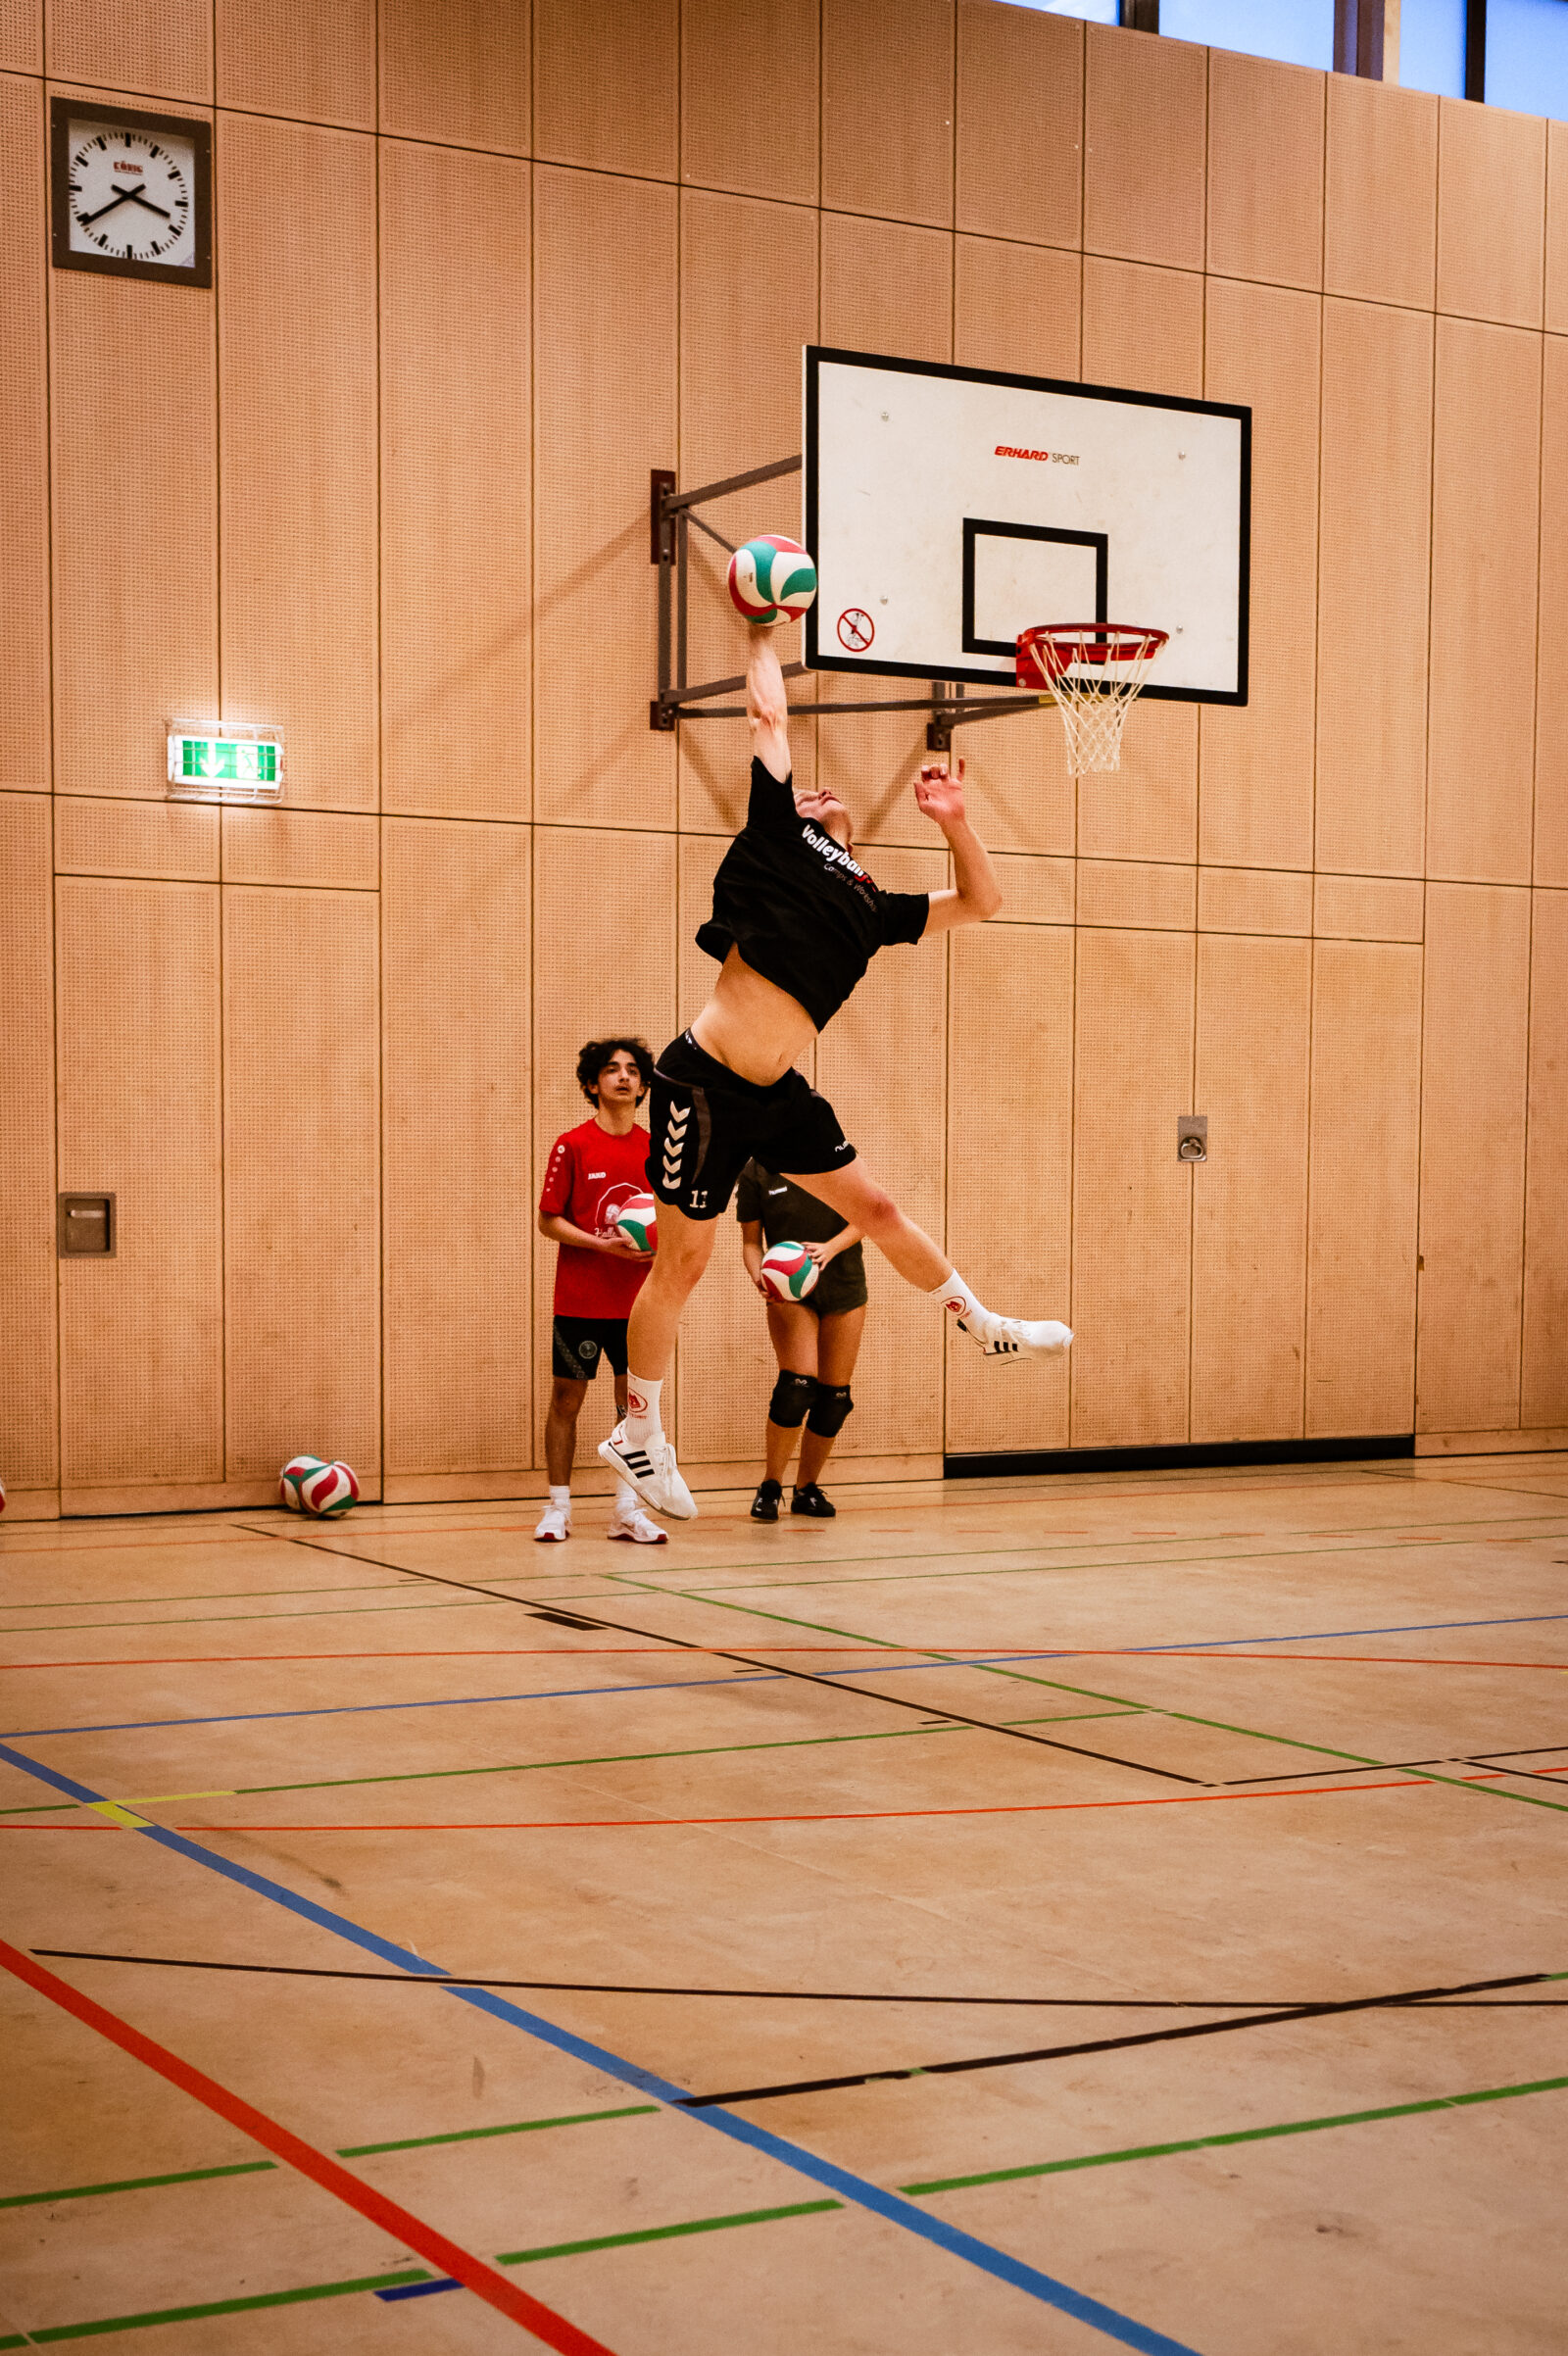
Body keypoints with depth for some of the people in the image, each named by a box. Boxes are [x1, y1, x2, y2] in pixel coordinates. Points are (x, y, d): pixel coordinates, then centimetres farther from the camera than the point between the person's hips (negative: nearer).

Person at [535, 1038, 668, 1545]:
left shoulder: (655, 1150, 7)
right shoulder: (572, 1146, -5)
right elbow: (548, 1221, -5)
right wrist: (603, 1245, -17)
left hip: (637, 1302, 3)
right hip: (579, 1300, -3)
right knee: (566, 1399, 3)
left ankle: (627, 1509, 12)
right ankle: (558, 1507, 14)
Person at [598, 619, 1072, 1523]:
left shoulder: (872, 906, 16)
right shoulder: (777, 833, 1)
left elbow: (981, 903, 21)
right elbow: (768, 715, 3)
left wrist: (955, 821, 9)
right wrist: (763, 637, 17)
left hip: (779, 1093, 6)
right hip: (706, 1083, -6)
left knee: (875, 1208, 17)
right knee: (682, 1261, 2)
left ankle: (986, 1326, 35)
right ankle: (639, 1434, 14)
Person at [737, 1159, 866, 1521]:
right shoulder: (755, 1172, -3)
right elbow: (751, 1241, 3)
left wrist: (831, 1248, -23)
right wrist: (760, 1278, -17)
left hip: (845, 1286, 3)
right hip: (790, 1293, -3)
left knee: (835, 1392, 2)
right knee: (797, 1384, -18)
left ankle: (807, 1489, 17)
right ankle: (770, 1487, -5)